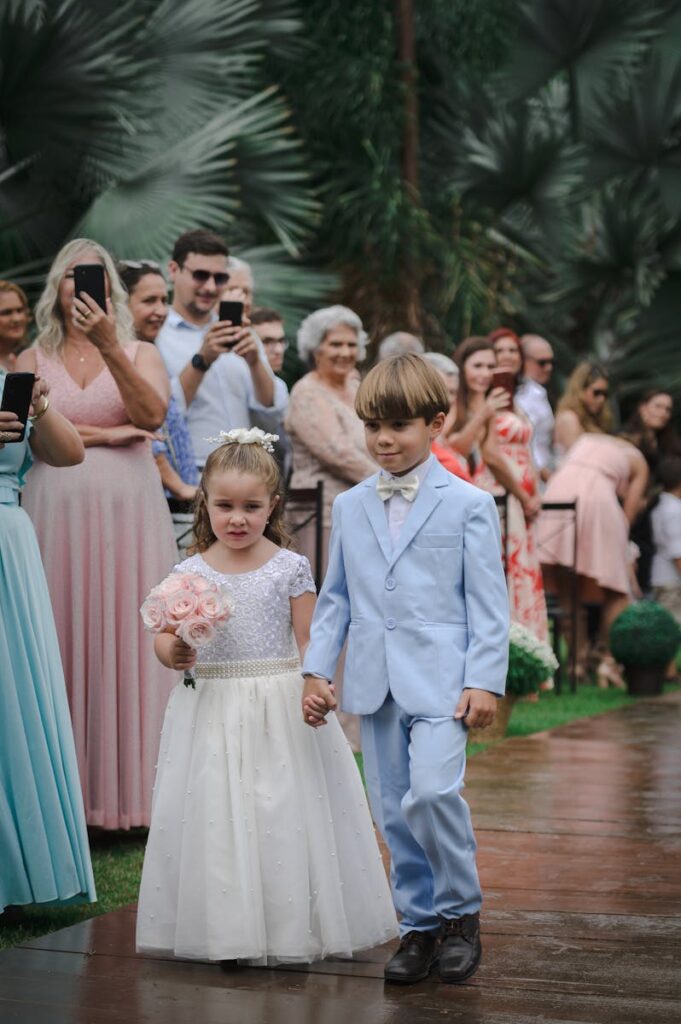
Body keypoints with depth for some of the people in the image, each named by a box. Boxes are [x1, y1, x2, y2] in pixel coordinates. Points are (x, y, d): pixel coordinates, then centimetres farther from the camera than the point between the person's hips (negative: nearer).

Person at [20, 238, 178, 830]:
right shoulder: (34, 360, 12)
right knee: (66, 644, -1)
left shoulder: (141, 354, 10)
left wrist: (108, 346, -21)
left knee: (129, 644, -2)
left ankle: (130, 790, 4)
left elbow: (153, 414, -11)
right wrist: (107, 434, -8)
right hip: (58, 512, 1)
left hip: (129, 514, 0)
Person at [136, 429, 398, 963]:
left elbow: (307, 641, 0)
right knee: (218, 816, 4)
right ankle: (226, 926, 15)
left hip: (280, 707, -1)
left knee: (286, 811, 1)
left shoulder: (290, 568, -1)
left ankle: (290, 927, 14)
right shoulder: (191, 572, 2)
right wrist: (173, 653, -23)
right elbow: (165, 637, 0)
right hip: (214, 708, 1)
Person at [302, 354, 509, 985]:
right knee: (392, 810, 7)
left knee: (432, 792, -19)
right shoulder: (350, 507, 12)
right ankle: (418, 926, 19)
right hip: (374, 684, 5)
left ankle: (461, 911, 1)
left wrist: (485, 680, -8)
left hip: (441, 679, -4)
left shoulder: (468, 505, 0)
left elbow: (487, 602, -1)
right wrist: (316, 669, 8)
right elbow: (335, 597, 16)